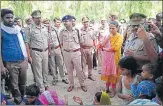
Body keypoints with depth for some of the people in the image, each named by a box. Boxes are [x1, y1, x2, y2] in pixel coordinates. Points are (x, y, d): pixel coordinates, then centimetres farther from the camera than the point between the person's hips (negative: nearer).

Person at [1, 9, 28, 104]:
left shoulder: (18, 29, 9)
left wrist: (26, 59, 14)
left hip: (22, 61, 5)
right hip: (10, 63, -4)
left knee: (23, 83, 14)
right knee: (14, 85, 6)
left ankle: (24, 100, 32)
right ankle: (18, 102, 21)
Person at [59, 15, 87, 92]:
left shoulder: (76, 31, -5)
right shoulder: (62, 32, -1)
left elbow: (81, 42, 5)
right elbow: (61, 43, 10)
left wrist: (78, 49, 3)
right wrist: (64, 49, 4)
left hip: (76, 52, -1)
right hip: (66, 53, 2)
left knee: (79, 69, 4)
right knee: (69, 70, 11)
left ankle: (82, 84, 20)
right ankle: (71, 84, 26)